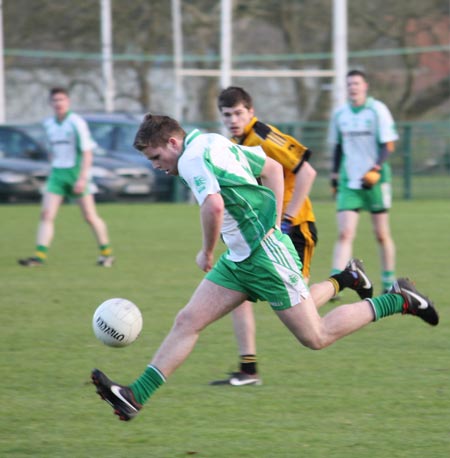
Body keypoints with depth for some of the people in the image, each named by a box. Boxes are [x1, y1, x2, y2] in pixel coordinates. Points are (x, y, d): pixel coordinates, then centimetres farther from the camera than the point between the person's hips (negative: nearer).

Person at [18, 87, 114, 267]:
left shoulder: (76, 123, -10)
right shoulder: (48, 124, 9)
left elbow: (87, 153, -13)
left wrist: (83, 178, -20)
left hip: (76, 174, -5)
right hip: (57, 174, 5)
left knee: (90, 216, 1)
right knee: (46, 215, -8)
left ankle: (106, 252, 16)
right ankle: (40, 255, -13)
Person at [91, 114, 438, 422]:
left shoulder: (192, 158, -17)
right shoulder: (214, 142, 13)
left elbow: (214, 205, -35)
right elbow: (272, 168, 21)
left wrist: (207, 252, -18)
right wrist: (273, 223, 19)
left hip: (266, 256, -10)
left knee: (315, 338, 1)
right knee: (187, 322, 2)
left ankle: (398, 300, 12)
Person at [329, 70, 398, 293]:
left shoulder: (377, 110, -5)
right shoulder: (340, 114, 8)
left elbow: (388, 145, -7)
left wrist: (376, 169, -20)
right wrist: (335, 173, 15)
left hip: (374, 181, -2)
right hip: (348, 181, 2)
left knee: (382, 234, 6)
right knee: (345, 234, -10)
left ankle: (389, 281, 22)